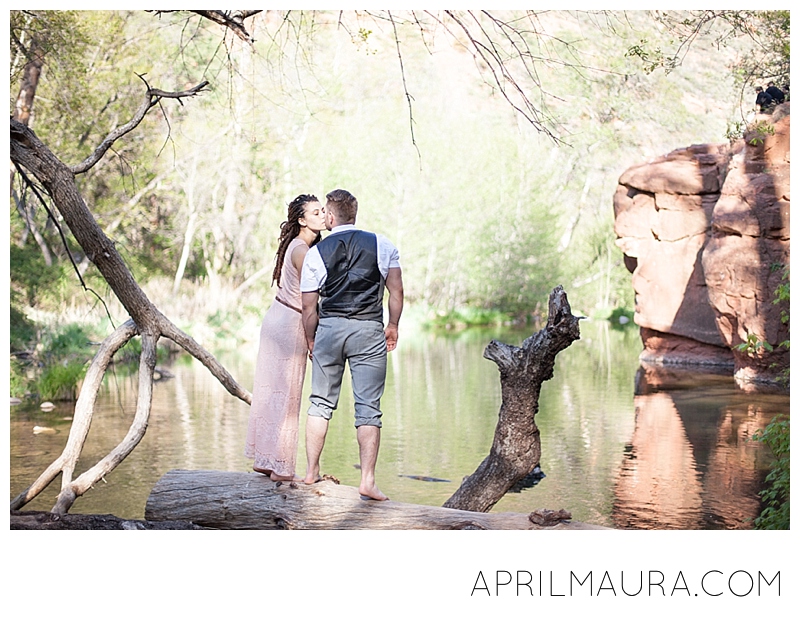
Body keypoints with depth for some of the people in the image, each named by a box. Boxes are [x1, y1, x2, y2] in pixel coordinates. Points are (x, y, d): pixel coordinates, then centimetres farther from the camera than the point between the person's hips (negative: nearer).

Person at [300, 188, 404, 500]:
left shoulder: (316, 253, 1)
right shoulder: (382, 245, 3)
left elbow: (309, 306, 2)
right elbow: (396, 290, 1)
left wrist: (311, 340, 16)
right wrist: (393, 326, 14)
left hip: (329, 327, 1)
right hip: (368, 330, -1)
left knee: (320, 403, 13)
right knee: (368, 407, -1)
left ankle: (311, 472, 19)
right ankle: (367, 481, -7)